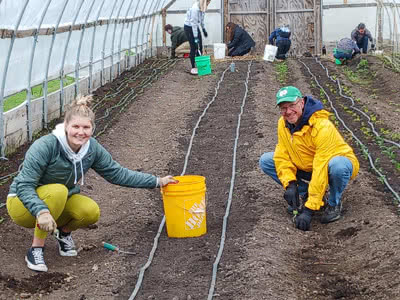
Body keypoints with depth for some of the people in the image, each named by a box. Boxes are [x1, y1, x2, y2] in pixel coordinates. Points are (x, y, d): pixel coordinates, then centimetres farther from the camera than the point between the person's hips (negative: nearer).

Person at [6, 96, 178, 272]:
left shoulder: (92, 148, -12)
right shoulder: (45, 146, -29)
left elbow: (117, 174, -1)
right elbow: (24, 185, -28)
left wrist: (157, 182, -1)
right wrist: (41, 211, -45)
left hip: (58, 203, 5)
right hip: (24, 204, -5)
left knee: (91, 212, -24)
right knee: (58, 191, -35)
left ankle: (64, 232, 10)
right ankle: (36, 250, -21)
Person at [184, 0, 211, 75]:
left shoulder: (202, 7, -5)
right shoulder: (195, 8, -30)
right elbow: (193, 23, -29)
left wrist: (204, 29, 18)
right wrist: (195, 38, -29)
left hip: (196, 27, 8)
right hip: (189, 27, -8)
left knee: (200, 47, 6)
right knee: (194, 47, -8)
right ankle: (193, 68, -1)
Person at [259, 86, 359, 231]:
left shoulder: (322, 127, -34)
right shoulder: (283, 124, -12)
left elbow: (321, 170, -36)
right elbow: (282, 156, -7)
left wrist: (309, 209, -37)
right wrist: (290, 184, -25)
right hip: (306, 168, 6)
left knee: (336, 165, -43)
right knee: (266, 161, -8)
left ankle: (334, 203, -11)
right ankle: (304, 193, 3)